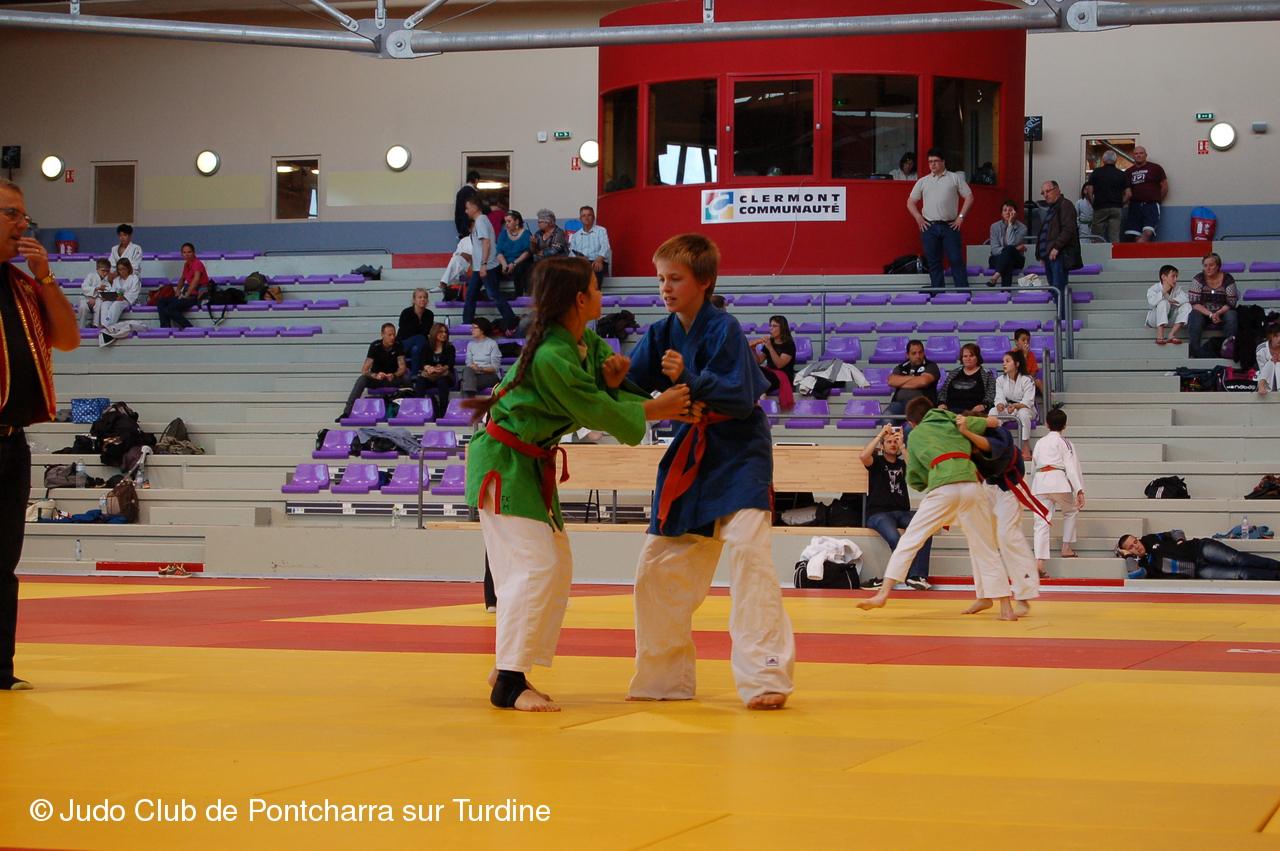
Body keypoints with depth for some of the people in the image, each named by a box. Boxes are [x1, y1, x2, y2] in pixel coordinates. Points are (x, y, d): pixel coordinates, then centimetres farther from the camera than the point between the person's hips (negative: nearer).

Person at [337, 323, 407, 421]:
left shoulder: (398, 347, -9)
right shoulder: (375, 346, -14)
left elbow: (403, 368, -18)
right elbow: (364, 370, -20)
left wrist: (394, 375, -41)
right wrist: (375, 375, -41)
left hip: (392, 379, 1)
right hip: (376, 378, -1)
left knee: (406, 378, -29)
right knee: (361, 380, -32)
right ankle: (347, 412, -38)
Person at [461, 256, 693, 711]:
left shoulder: (583, 340, 3)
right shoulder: (551, 358, -27)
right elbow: (596, 412, -20)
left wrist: (611, 375, -11)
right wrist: (656, 408, -11)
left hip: (531, 463, 10)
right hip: (503, 464, -10)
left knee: (558, 567, 10)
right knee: (533, 566, -16)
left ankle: (510, 668, 18)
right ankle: (509, 682, -10)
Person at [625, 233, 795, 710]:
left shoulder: (724, 330, -15)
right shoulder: (661, 335, 4)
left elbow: (742, 398, -21)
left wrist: (689, 378, -32)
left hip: (738, 457, -7)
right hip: (689, 460, 7)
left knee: (748, 553, -22)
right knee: (658, 569, 8)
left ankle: (765, 676, -19)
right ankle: (666, 676, 21)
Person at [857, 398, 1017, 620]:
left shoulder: (915, 436, 22)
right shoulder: (953, 421, 24)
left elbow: (915, 481, 22)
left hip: (942, 490, -2)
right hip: (972, 484, 2)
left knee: (909, 541, 6)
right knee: (985, 547, 11)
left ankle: (883, 595, -3)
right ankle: (1006, 607, 13)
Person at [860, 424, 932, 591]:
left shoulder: (902, 464, 19)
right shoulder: (876, 461, 12)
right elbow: (863, 456, -11)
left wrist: (902, 445, -6)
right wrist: (880, 435, -6)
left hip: (902, 513, 3)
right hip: (878, 513, -3)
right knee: (894, 537, -35)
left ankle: (917, 576, -29)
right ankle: (913, 576, -21)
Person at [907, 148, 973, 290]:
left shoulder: (955, 178, 8)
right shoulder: (923, 182, 14)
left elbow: (969, 197, 6)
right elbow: (910, 202, 16)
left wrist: (961, 217, -2)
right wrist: (918, 218, 1)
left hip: (950, 225, -2)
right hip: (929, 226, 2)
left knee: (956, 260, -6)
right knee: (934, 262, 4)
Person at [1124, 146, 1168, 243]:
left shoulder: (1155, 168, 7)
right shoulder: (1128, 172, 16)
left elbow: (1165, 188, 9)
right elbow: (1127, 192, 19)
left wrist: (1155, 200, 6)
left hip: (1151, 206, -3)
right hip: (1135, 206, 3)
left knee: (1148, 233, -22)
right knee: (1137, 237, -5)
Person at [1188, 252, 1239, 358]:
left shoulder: (1228, 279, -2)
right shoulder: (1199, 279, -2)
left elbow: (1231, 303, -3)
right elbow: (1194, 303, -9)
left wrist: (1219, 313, -23)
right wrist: (1210, 315, -22)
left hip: (1222, 313, 0)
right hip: (1203, 313, 0)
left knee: (1231, 316, -31)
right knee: (1194, 317, -32)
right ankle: (1195, 351, -36)